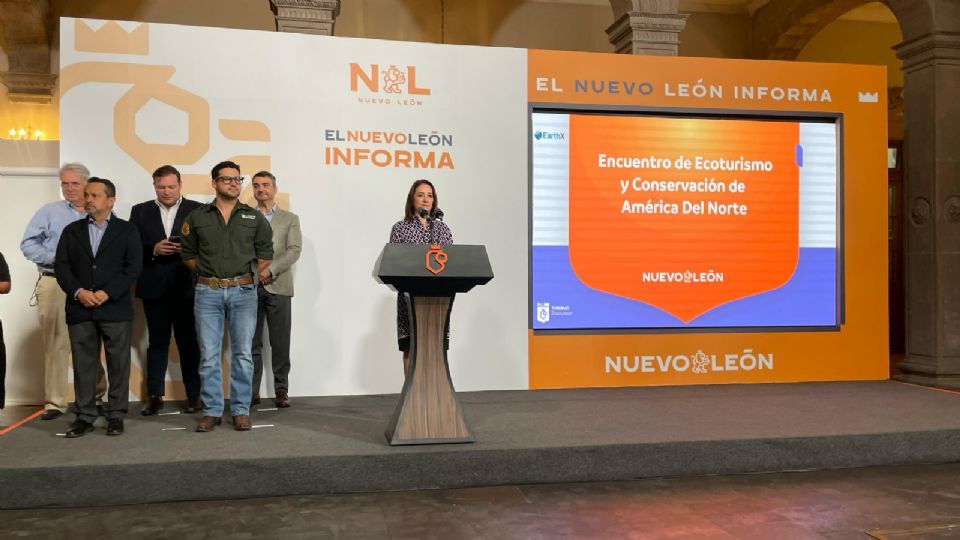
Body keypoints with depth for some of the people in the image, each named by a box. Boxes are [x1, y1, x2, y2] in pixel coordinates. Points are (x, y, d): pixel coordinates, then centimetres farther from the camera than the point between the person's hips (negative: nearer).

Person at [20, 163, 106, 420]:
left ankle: (96, 394, 19)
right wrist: (55, 258, -11)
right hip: (55, 284, -1)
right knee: (55, 343, -1)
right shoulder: (48, 212, 7)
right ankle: (55, 401, 4)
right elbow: (28, 244, 1)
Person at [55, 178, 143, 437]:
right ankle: (84, 417, 13)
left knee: (118, 365, 1)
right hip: (80, 309, 3)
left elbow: (133, 267, -3)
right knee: (83, 365, 5)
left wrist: (107, 293, -13)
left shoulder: (126, 230, 6)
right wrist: (78, 291, -10)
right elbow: (61, 265, 7)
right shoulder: (72, 230, 14)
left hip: (116, 308, -2)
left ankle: (116, 416, 9)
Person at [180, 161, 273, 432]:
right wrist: (208, 274, 7)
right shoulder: (197, 217, 6)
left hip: (243, 292, 0)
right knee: (209, 355, 3)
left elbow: (265, 253, 10)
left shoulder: (254, 218, 6)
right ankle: (211, 411, 12)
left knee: (242, 354, 3)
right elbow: (188, 254, 13)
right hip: (207, 292, 0)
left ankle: (241, 411, 11)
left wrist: (247, 278, 4)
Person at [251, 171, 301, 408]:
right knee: (252, 342, 3)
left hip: (278, 287, -1)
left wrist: (270, 270, -12)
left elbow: (294, 251, -2)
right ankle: (252, 391, 9)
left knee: (280, 343, 0)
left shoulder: (290, 219, 11)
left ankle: (281, 390, 7)